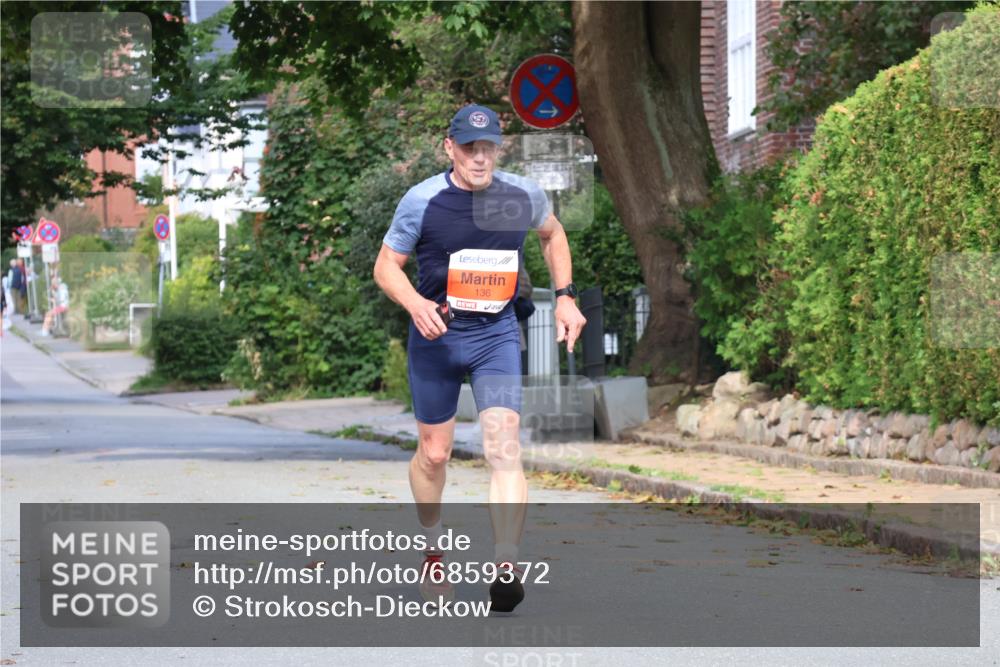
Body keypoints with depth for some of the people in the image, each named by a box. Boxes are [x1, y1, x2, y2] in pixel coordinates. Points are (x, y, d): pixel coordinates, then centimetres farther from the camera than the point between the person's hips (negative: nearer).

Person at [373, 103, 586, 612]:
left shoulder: (524, 196, -5)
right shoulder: (422, 200, -12)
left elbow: (552, 234, 18)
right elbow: (386, 266, -5)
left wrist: (565, 296, 8)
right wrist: (414, 303, -25)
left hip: (497, 335, 0)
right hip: (436, 337, 0)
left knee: (504, 446, -17)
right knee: (434, 453, 10)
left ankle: (505, 568, -26)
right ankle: (433, 554, 35)